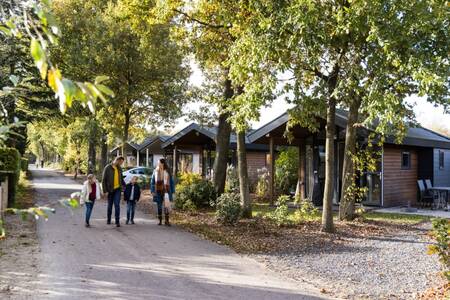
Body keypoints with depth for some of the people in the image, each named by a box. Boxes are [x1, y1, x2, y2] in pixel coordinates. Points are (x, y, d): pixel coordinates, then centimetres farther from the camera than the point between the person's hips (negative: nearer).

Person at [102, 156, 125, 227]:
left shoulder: (119, 168, 5)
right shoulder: (107, 168, -9)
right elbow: (103, 180, -8)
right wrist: (105, 191, -12)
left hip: (117, 189, 2)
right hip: (110, 190, -2)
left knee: (117, 205, -9)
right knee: (110, 205, 11)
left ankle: (117, 221, -6)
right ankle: (108, 219, 29)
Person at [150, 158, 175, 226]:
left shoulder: (167, 172, 1)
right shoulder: (155, 171, 3)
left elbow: (171, 182, 6)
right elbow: (152, 182, 6)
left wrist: (172, 192, 3)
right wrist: (152, 191, -2)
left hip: (166, 191, -1)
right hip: (158, 192, 1)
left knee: (167, 207, -7)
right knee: (159, 206, 7)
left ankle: (167, 221, 0)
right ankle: (160, 221, 16)